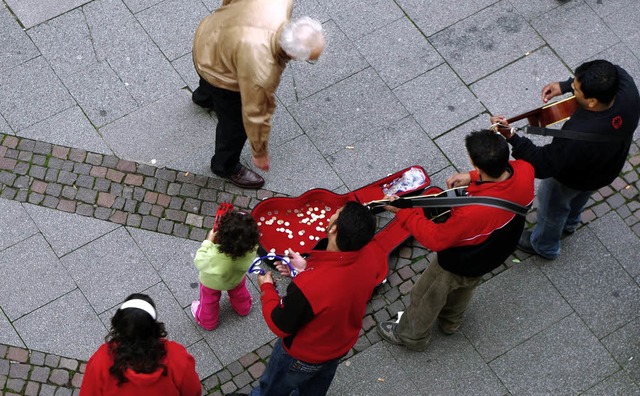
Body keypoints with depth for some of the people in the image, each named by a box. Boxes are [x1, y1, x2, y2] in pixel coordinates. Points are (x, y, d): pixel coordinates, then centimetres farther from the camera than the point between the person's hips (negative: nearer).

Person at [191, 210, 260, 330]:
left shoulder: (214, 256, -50)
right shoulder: (251, 249, -42)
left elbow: (199, 262, -27)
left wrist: (208, 242, -22)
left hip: (212, 283, -2)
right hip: (237, 279, 3)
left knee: (209, 301, 31)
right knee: (239, 293, 38)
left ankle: (207, 321, 57)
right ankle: (243, 308, 66)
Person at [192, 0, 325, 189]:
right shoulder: (261, 71, -45)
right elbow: (255, 115, -28)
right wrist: (260, 153, -11)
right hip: (216, 68, -6)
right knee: (235, 123, 13)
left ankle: (204, 96, 75)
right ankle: (225, 166, 43)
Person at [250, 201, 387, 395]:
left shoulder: (307, 286, -47)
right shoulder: (371, 255, -29)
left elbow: (280, 325, -25)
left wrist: (267, 288, -10)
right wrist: (308, 269, -6)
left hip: (302, 356, -5)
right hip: (342, 346, 5)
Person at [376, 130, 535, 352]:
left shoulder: (472, 212, -48)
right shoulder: (525, 171, -31)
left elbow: (435, 239, -30)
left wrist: (402, 212, -24)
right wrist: (473, 178, -14)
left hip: (458, 265, -6)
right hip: (495, 254, 6)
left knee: (425, 298, 25)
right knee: (465, 287, 38)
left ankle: (411, 337, 53)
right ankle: (450, 323, 66)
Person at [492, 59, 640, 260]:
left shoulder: (576, 136, -49)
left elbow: (542, 165, -33)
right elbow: (601, 79, -9)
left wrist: (510, 137, -38)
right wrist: (564, 86, -18)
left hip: (572, 179, -5)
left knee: (552, 208, 28)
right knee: (579, 194, 38)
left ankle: (544, 246, 58)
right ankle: (569, 223, 70)